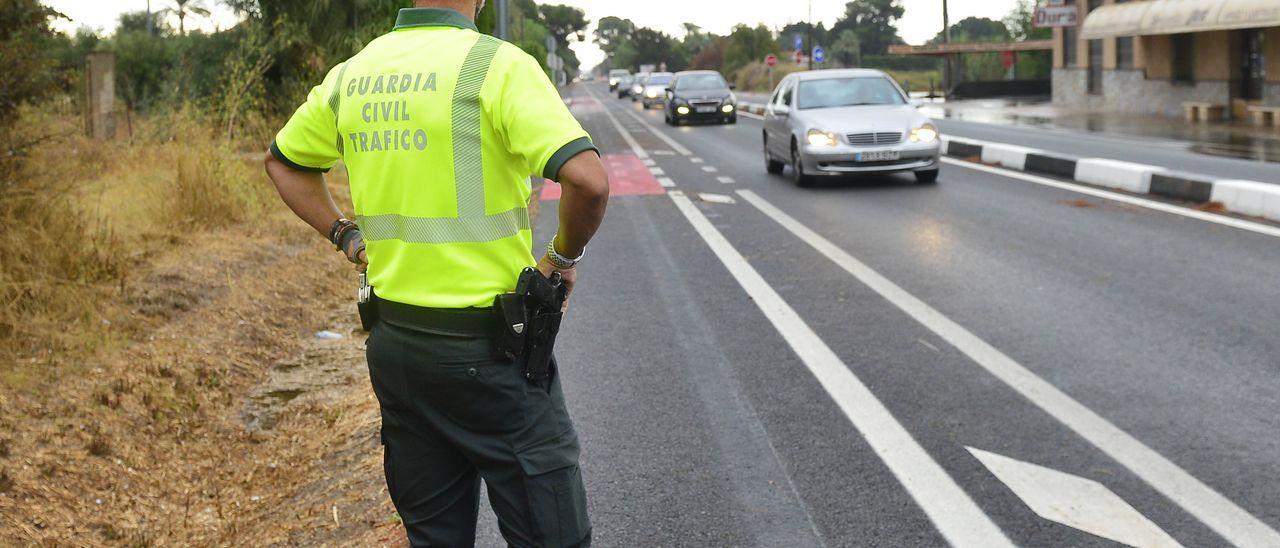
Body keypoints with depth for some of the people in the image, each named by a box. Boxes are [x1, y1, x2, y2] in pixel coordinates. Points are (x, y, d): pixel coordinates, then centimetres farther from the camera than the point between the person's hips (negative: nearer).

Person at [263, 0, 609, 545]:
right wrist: (564, 257, -7)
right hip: (487, 350, -7)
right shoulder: (497, 65, -15)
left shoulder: (352, 74, 6)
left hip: (393, 343, 7)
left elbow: (283, 161, 23)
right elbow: (589, 181, -25)